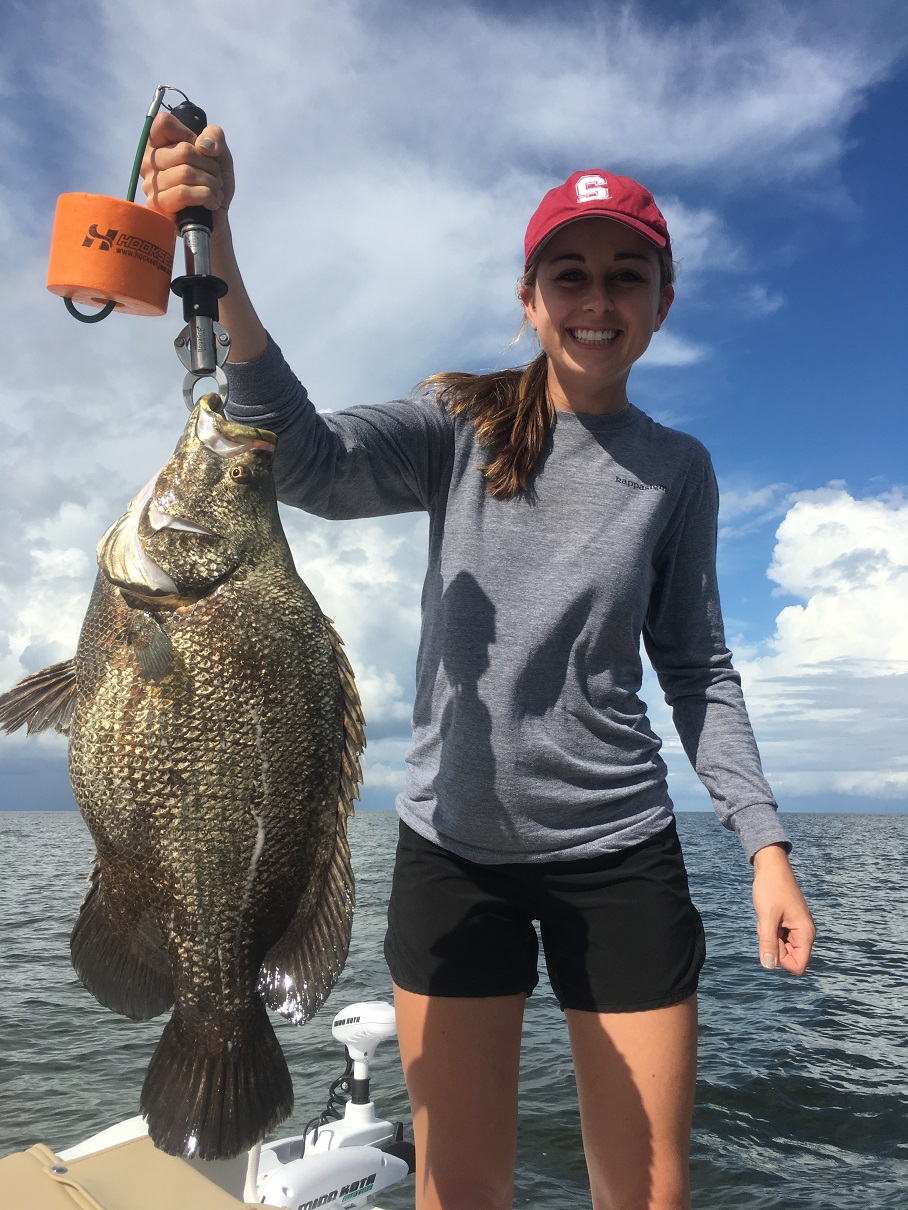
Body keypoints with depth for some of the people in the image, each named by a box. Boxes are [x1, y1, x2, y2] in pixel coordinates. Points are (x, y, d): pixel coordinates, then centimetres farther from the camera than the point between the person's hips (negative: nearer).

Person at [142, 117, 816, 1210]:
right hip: (453, 845, 0)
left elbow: (697, 667, 6)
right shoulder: (461, 426, -2)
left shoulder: (678, 469, 3)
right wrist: (217, 268, -35)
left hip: (618, 853, 1)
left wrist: (764, 842, -1)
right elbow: (310, 464, -21)